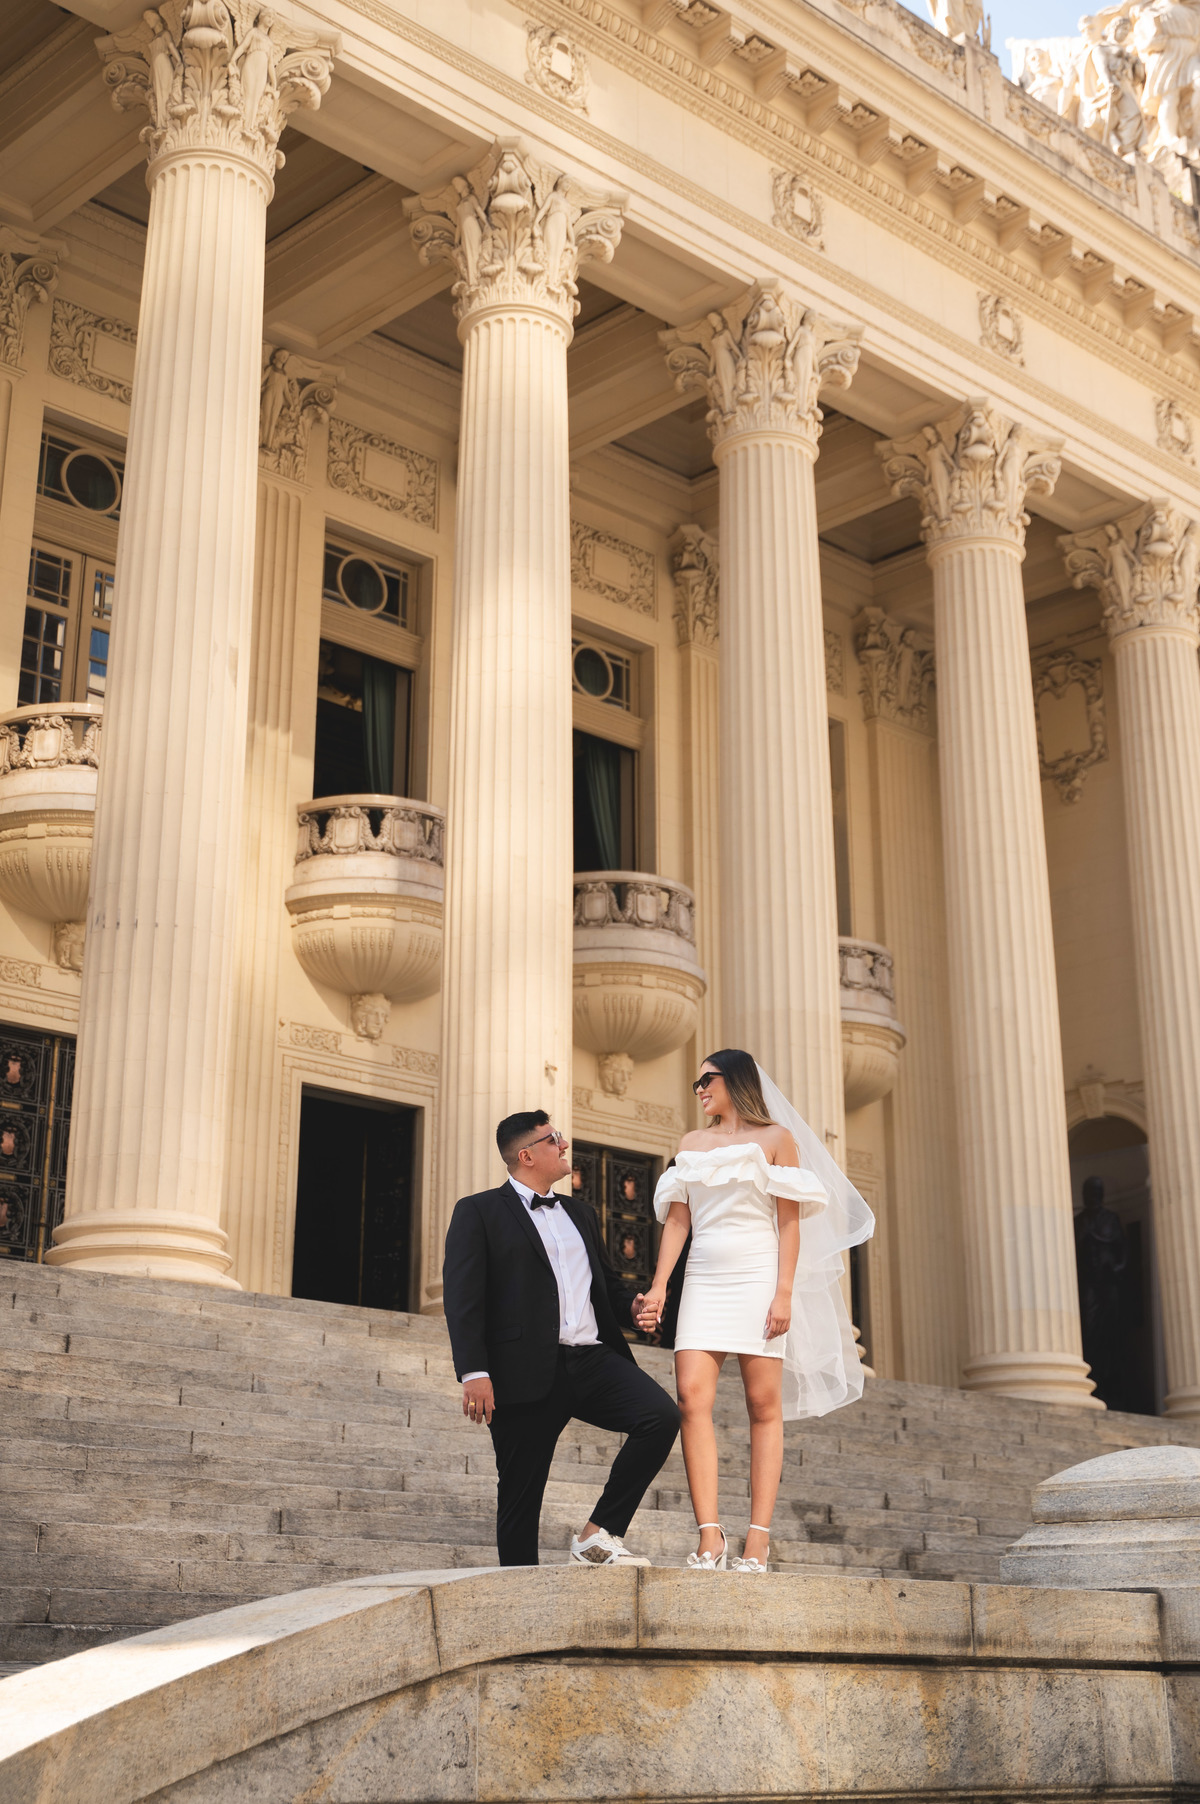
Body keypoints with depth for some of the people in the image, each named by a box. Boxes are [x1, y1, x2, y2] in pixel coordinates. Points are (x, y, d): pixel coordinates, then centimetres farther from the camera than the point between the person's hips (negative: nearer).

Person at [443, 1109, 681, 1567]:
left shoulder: (580, 1213, 24)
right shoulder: (479, 1212, 4)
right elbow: (462, 1297, -5)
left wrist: (631, 1303, 6)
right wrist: (474, 1373, -16)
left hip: (593, 1361, 5)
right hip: (528, 1373, -5)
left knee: (663, 1415, -18)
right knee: (520, 1496, -1)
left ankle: (598, 1534, -6)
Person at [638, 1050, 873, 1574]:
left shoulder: (776, 1138, 7)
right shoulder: (691, 1144, 19)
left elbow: (789, 1220, 0)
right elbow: (677, 1219, 14)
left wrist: (784, 1292, -10)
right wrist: (659, 1286, 3)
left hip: (758, 1276, -3)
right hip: (704, 1279, 4)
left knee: (764, 1404, -5)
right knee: (692, 1396, -12)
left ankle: (758, 1540, -6)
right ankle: (709, 1534, -15)